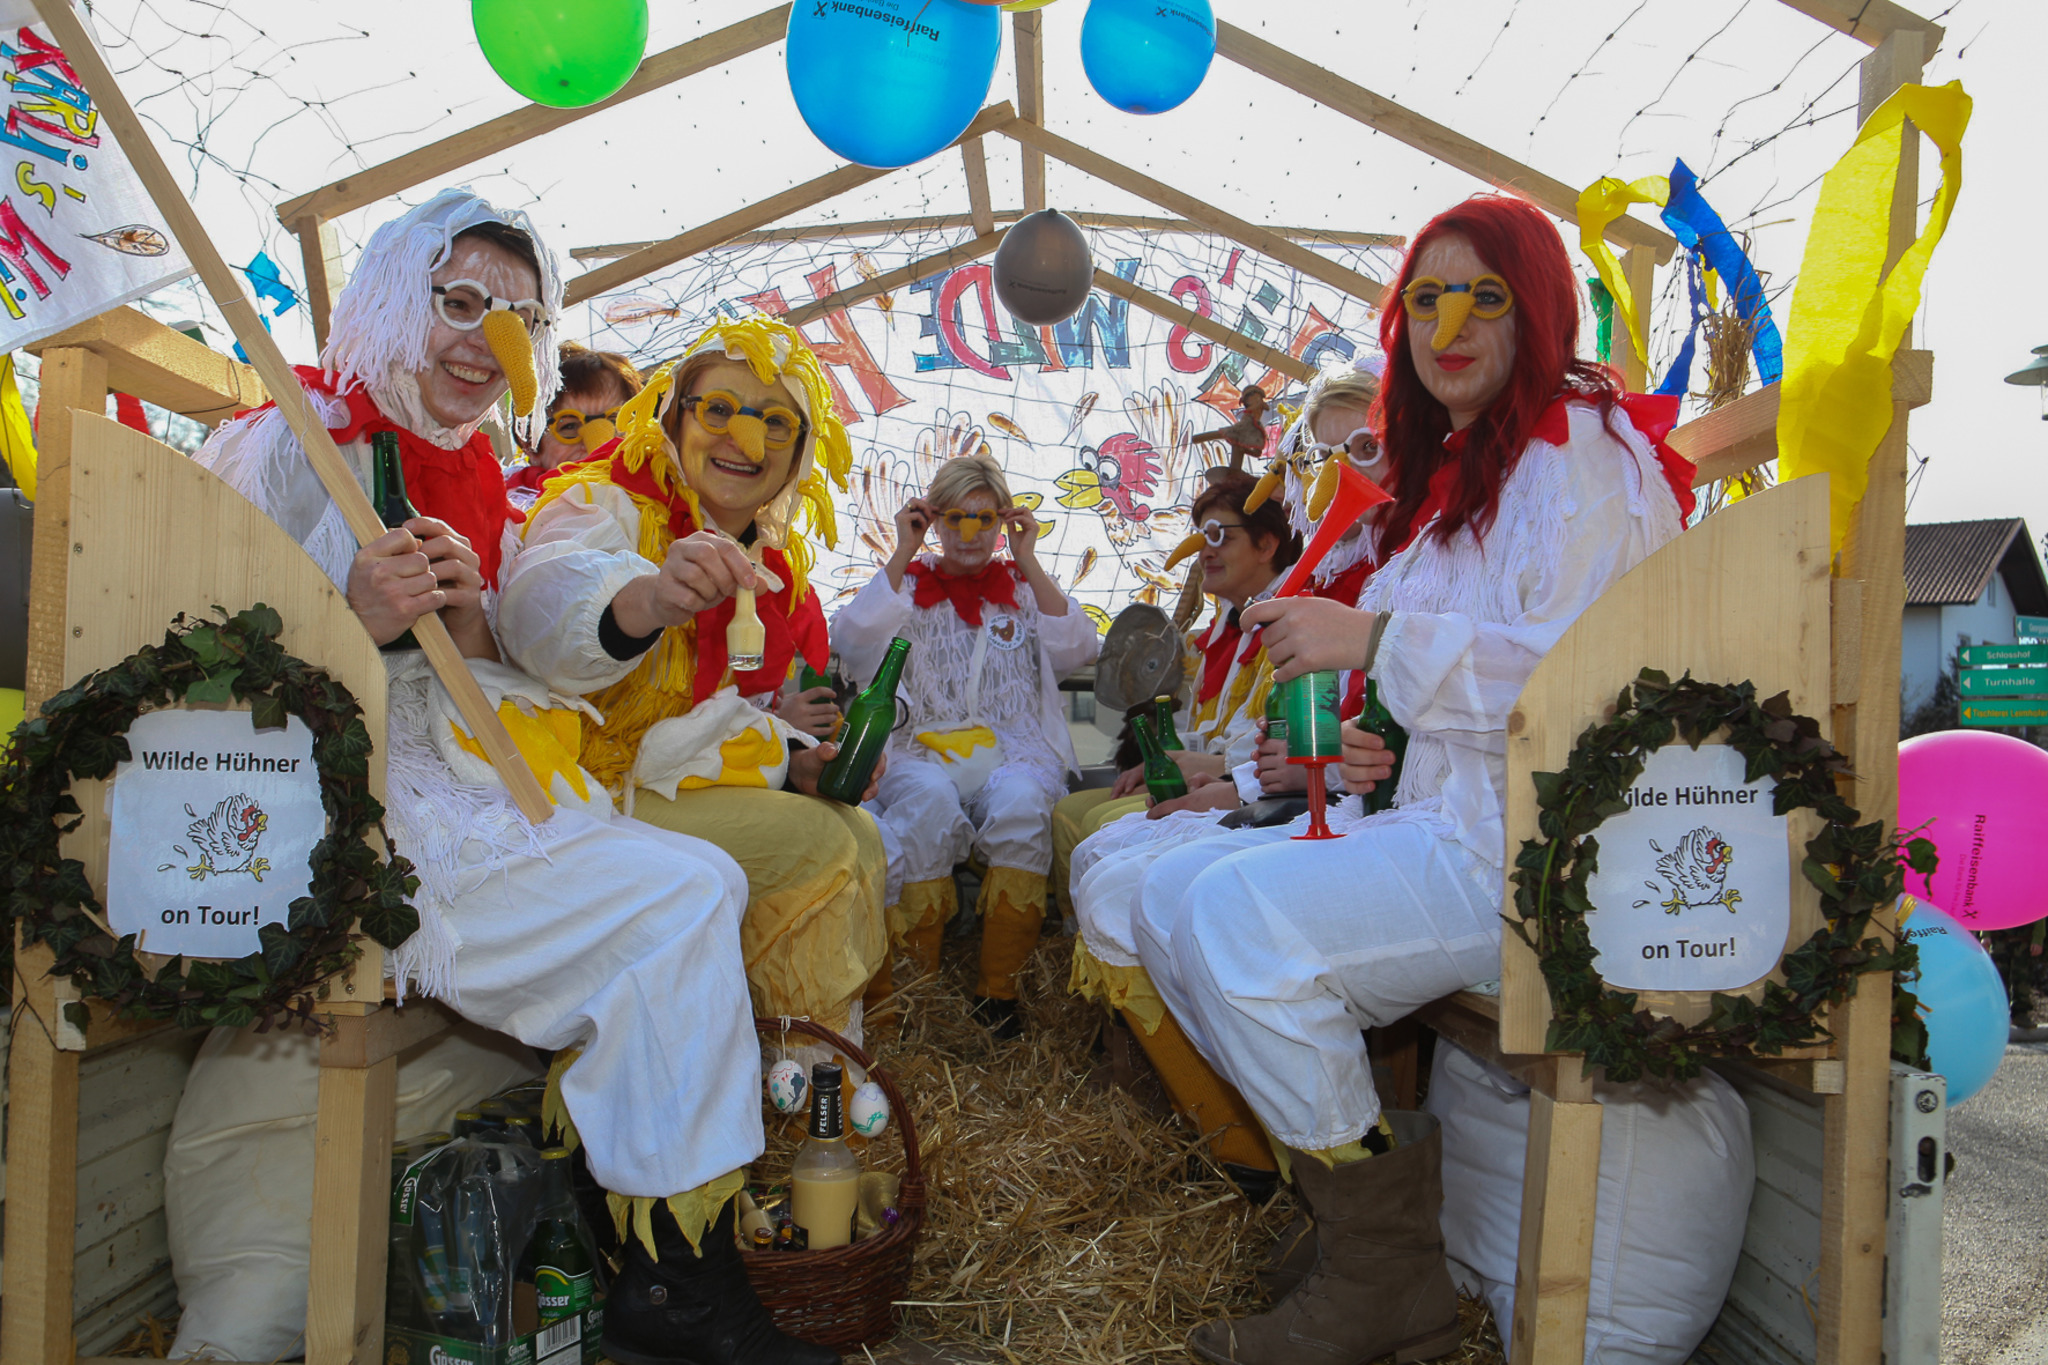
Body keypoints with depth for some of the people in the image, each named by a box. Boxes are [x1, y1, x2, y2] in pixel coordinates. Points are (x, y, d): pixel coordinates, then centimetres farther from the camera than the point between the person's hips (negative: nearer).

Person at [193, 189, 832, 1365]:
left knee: (708, 886, -5)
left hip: (453, 790, 8)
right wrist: (351, 620, -27)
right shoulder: (292, 444, -8)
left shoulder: (472, 473, 16)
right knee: (685, 896, -19)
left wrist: (473, 626, -7)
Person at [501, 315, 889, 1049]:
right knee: (815, 848, -21)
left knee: (859, 832, -5)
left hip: (699, 786, 8)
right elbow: (540, 604, -37)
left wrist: (798, 762, -3)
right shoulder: (606, 505, -11)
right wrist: (648, 599, -60)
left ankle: (826, 1068, 4)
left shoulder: (773, 565, 13)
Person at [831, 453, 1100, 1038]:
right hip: (920, 745, 0)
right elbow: (851, 642, -3)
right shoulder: (909, 582, 17)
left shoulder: (1022, 586, 20)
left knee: (1021, 801, -34)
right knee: (929, 801, -36)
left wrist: (1028, 563, 3)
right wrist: (902, 554, 1)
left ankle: (998, 989, -23)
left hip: (1011, 746, 1)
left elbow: (1076, 651, 2)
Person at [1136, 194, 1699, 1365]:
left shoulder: (1580, 446, -8)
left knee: (1239, 916, -26)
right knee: (1174, 896, -2)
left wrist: (1378, 639, -20)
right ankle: (1371, 1181, 2)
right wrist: (1384, 748, 8)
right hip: (1445, 822, 10)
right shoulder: (1463, 470, 21)